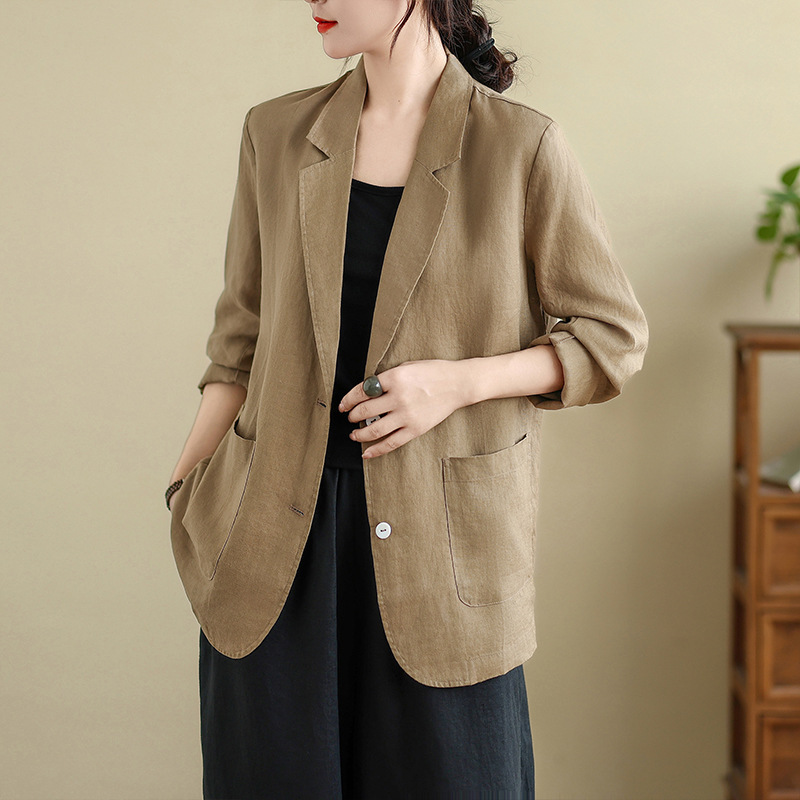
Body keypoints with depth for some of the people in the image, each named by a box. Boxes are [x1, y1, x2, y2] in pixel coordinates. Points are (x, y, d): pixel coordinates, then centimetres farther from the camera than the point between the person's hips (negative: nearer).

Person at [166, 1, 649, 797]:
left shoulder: (521, 146, -6)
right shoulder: (277, 134, 6)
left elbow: (612, 339, -1)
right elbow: (244, 340, 12)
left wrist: (458, 382, -14)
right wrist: (185, 490, 4)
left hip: (438, 534, -3)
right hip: (280, 534, 3)